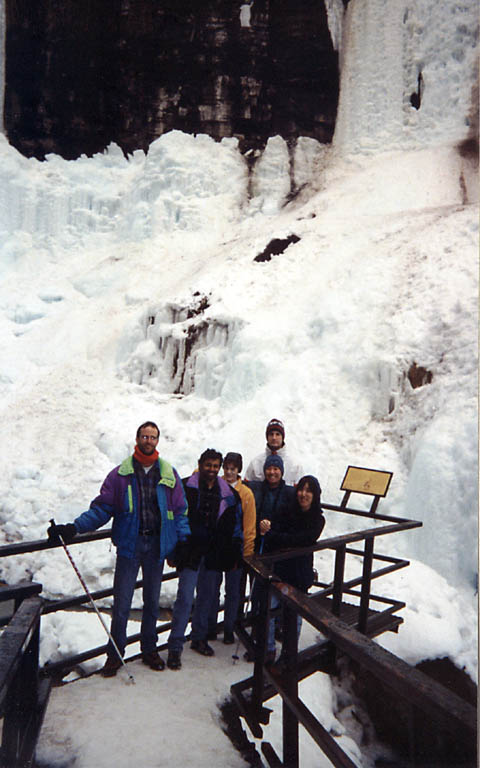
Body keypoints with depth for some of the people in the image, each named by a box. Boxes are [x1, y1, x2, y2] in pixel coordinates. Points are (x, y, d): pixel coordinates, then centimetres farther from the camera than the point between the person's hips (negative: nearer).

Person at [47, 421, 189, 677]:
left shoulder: (169, 474, 3)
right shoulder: (120, 474, -3)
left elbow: (179, 511, 7)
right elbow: (102, 508, -3)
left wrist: (184, 539, -4)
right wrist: (73, 527, -14)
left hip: (157, 545, 2)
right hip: (129, 544, -2)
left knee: (152, 601, 15)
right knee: (121, 603, 1)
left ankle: (149, 650, 31)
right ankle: (115, 653, 19)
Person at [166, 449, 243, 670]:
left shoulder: (228, 494, 6)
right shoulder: (185, 488, -6)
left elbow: (236, 526, 13)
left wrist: (235, 555, 11)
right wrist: (172, 552, -4)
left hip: (213, 554, 4)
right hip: (190, 552, -4)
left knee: (207, 597, 13)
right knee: (185, 598, -7)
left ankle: (199, 638, 30)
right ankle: (175, 647, 3)